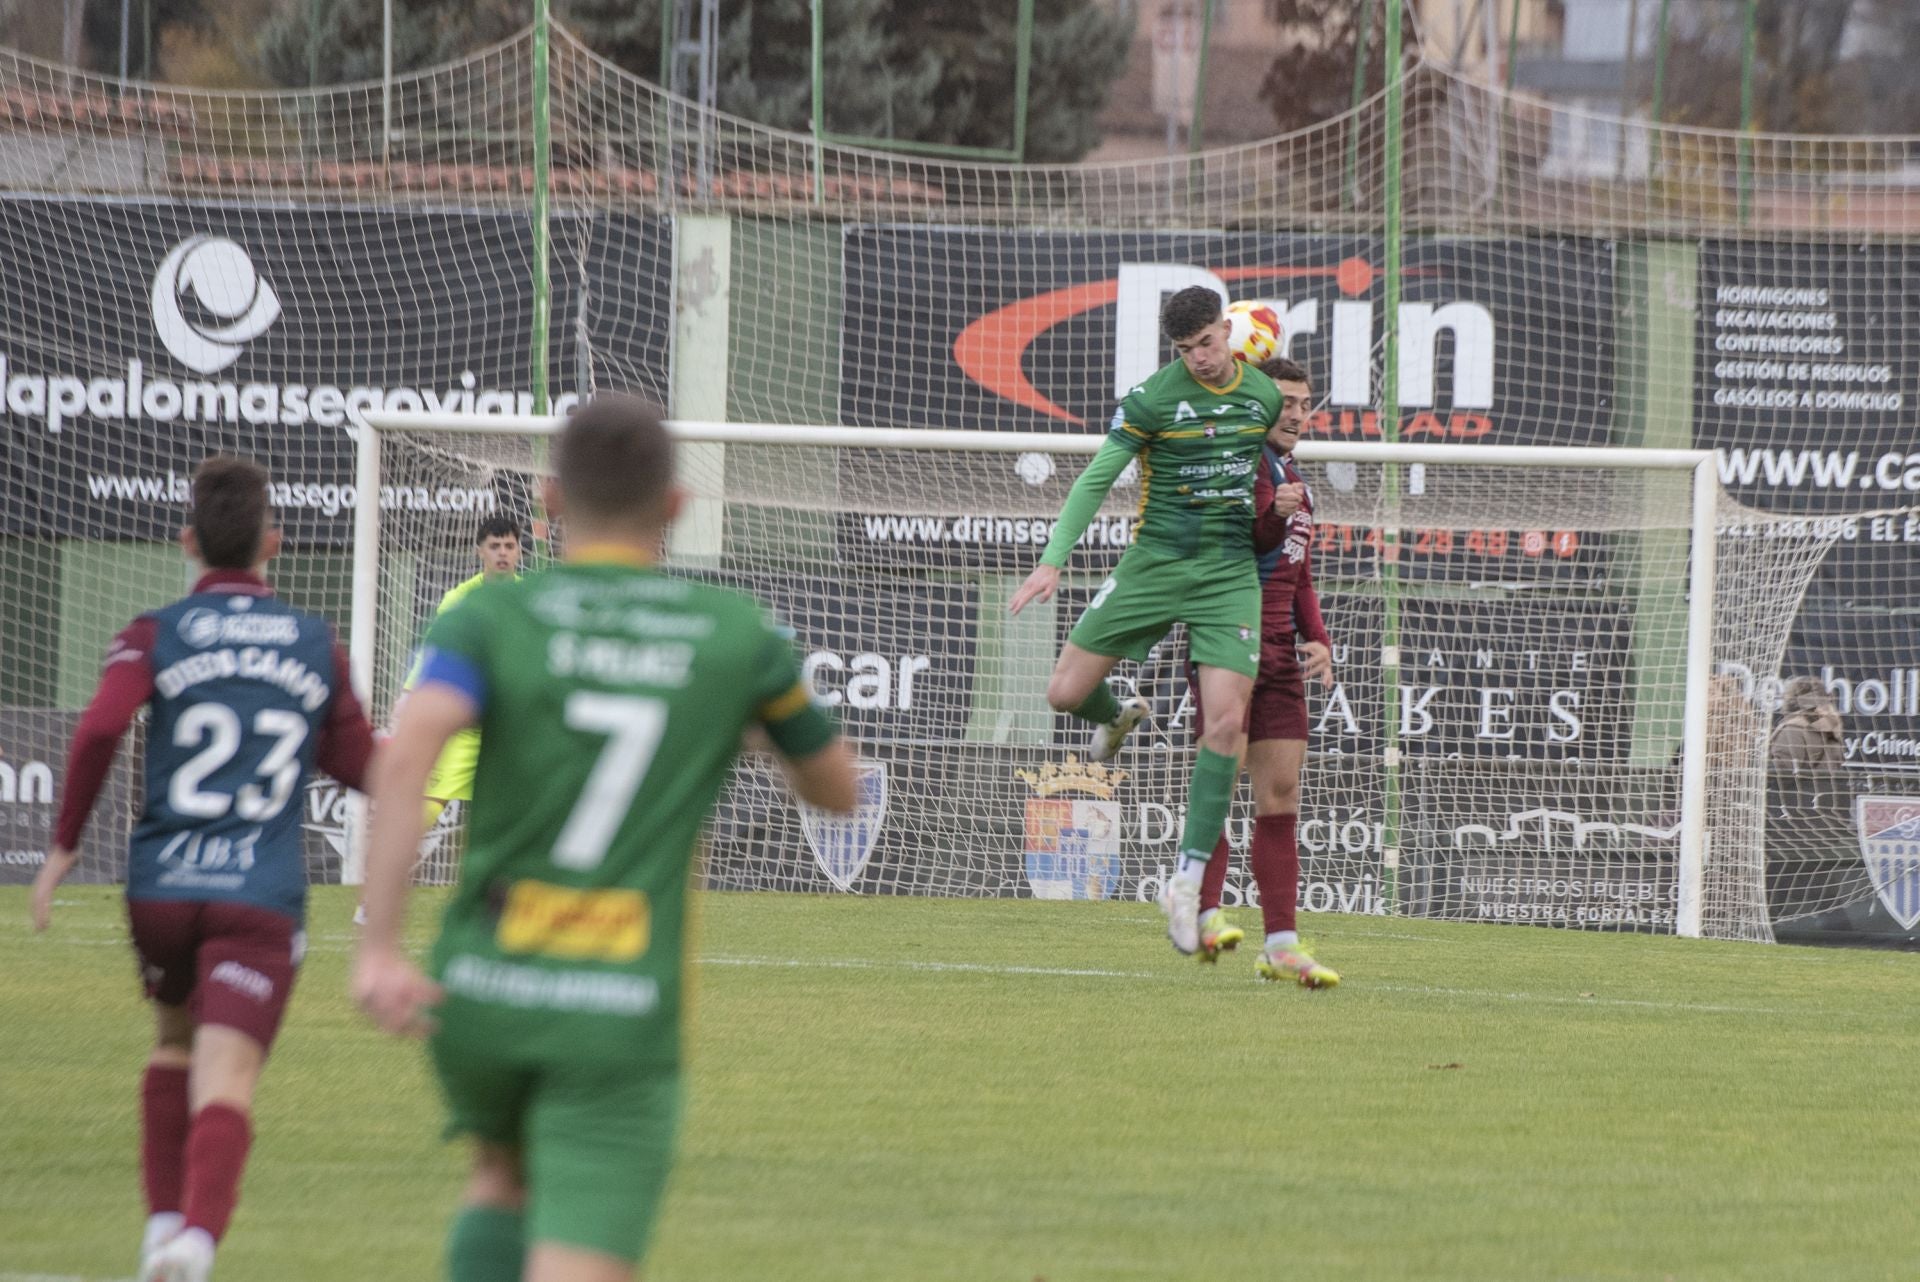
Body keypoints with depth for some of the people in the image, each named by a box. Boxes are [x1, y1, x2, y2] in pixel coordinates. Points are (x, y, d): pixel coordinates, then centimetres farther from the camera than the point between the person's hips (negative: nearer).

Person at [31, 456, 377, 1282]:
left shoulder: (154, 637, 2)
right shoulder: (317, 647, 8)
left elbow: (101, 726, -15)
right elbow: (360, 767, 13)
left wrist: (65, 842, -7)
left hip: (162, 888, 1)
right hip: (262, 901, -1)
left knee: (175, 1043, 28)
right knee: (225, 1083, -11)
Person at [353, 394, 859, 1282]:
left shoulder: (490, 619, 0)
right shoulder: (740, 635, 4)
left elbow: (406, 758, -20)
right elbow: (836, 789, 19)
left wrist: (378, 949, -23)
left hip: (483, 992, 2)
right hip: (624, 1011, -2)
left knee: (506, 1178, 34)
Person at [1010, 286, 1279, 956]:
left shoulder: (1265, 396, 4)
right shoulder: (1153, 397, -8)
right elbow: (1096, 479, -8)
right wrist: (1054, 559, -15)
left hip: (1230, 573, 1)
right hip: (1153, 566, -1)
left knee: (1226, 724, -11)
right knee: (1066, 692, -3)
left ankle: (1187, 880, -5)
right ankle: (1117, 717, 37)